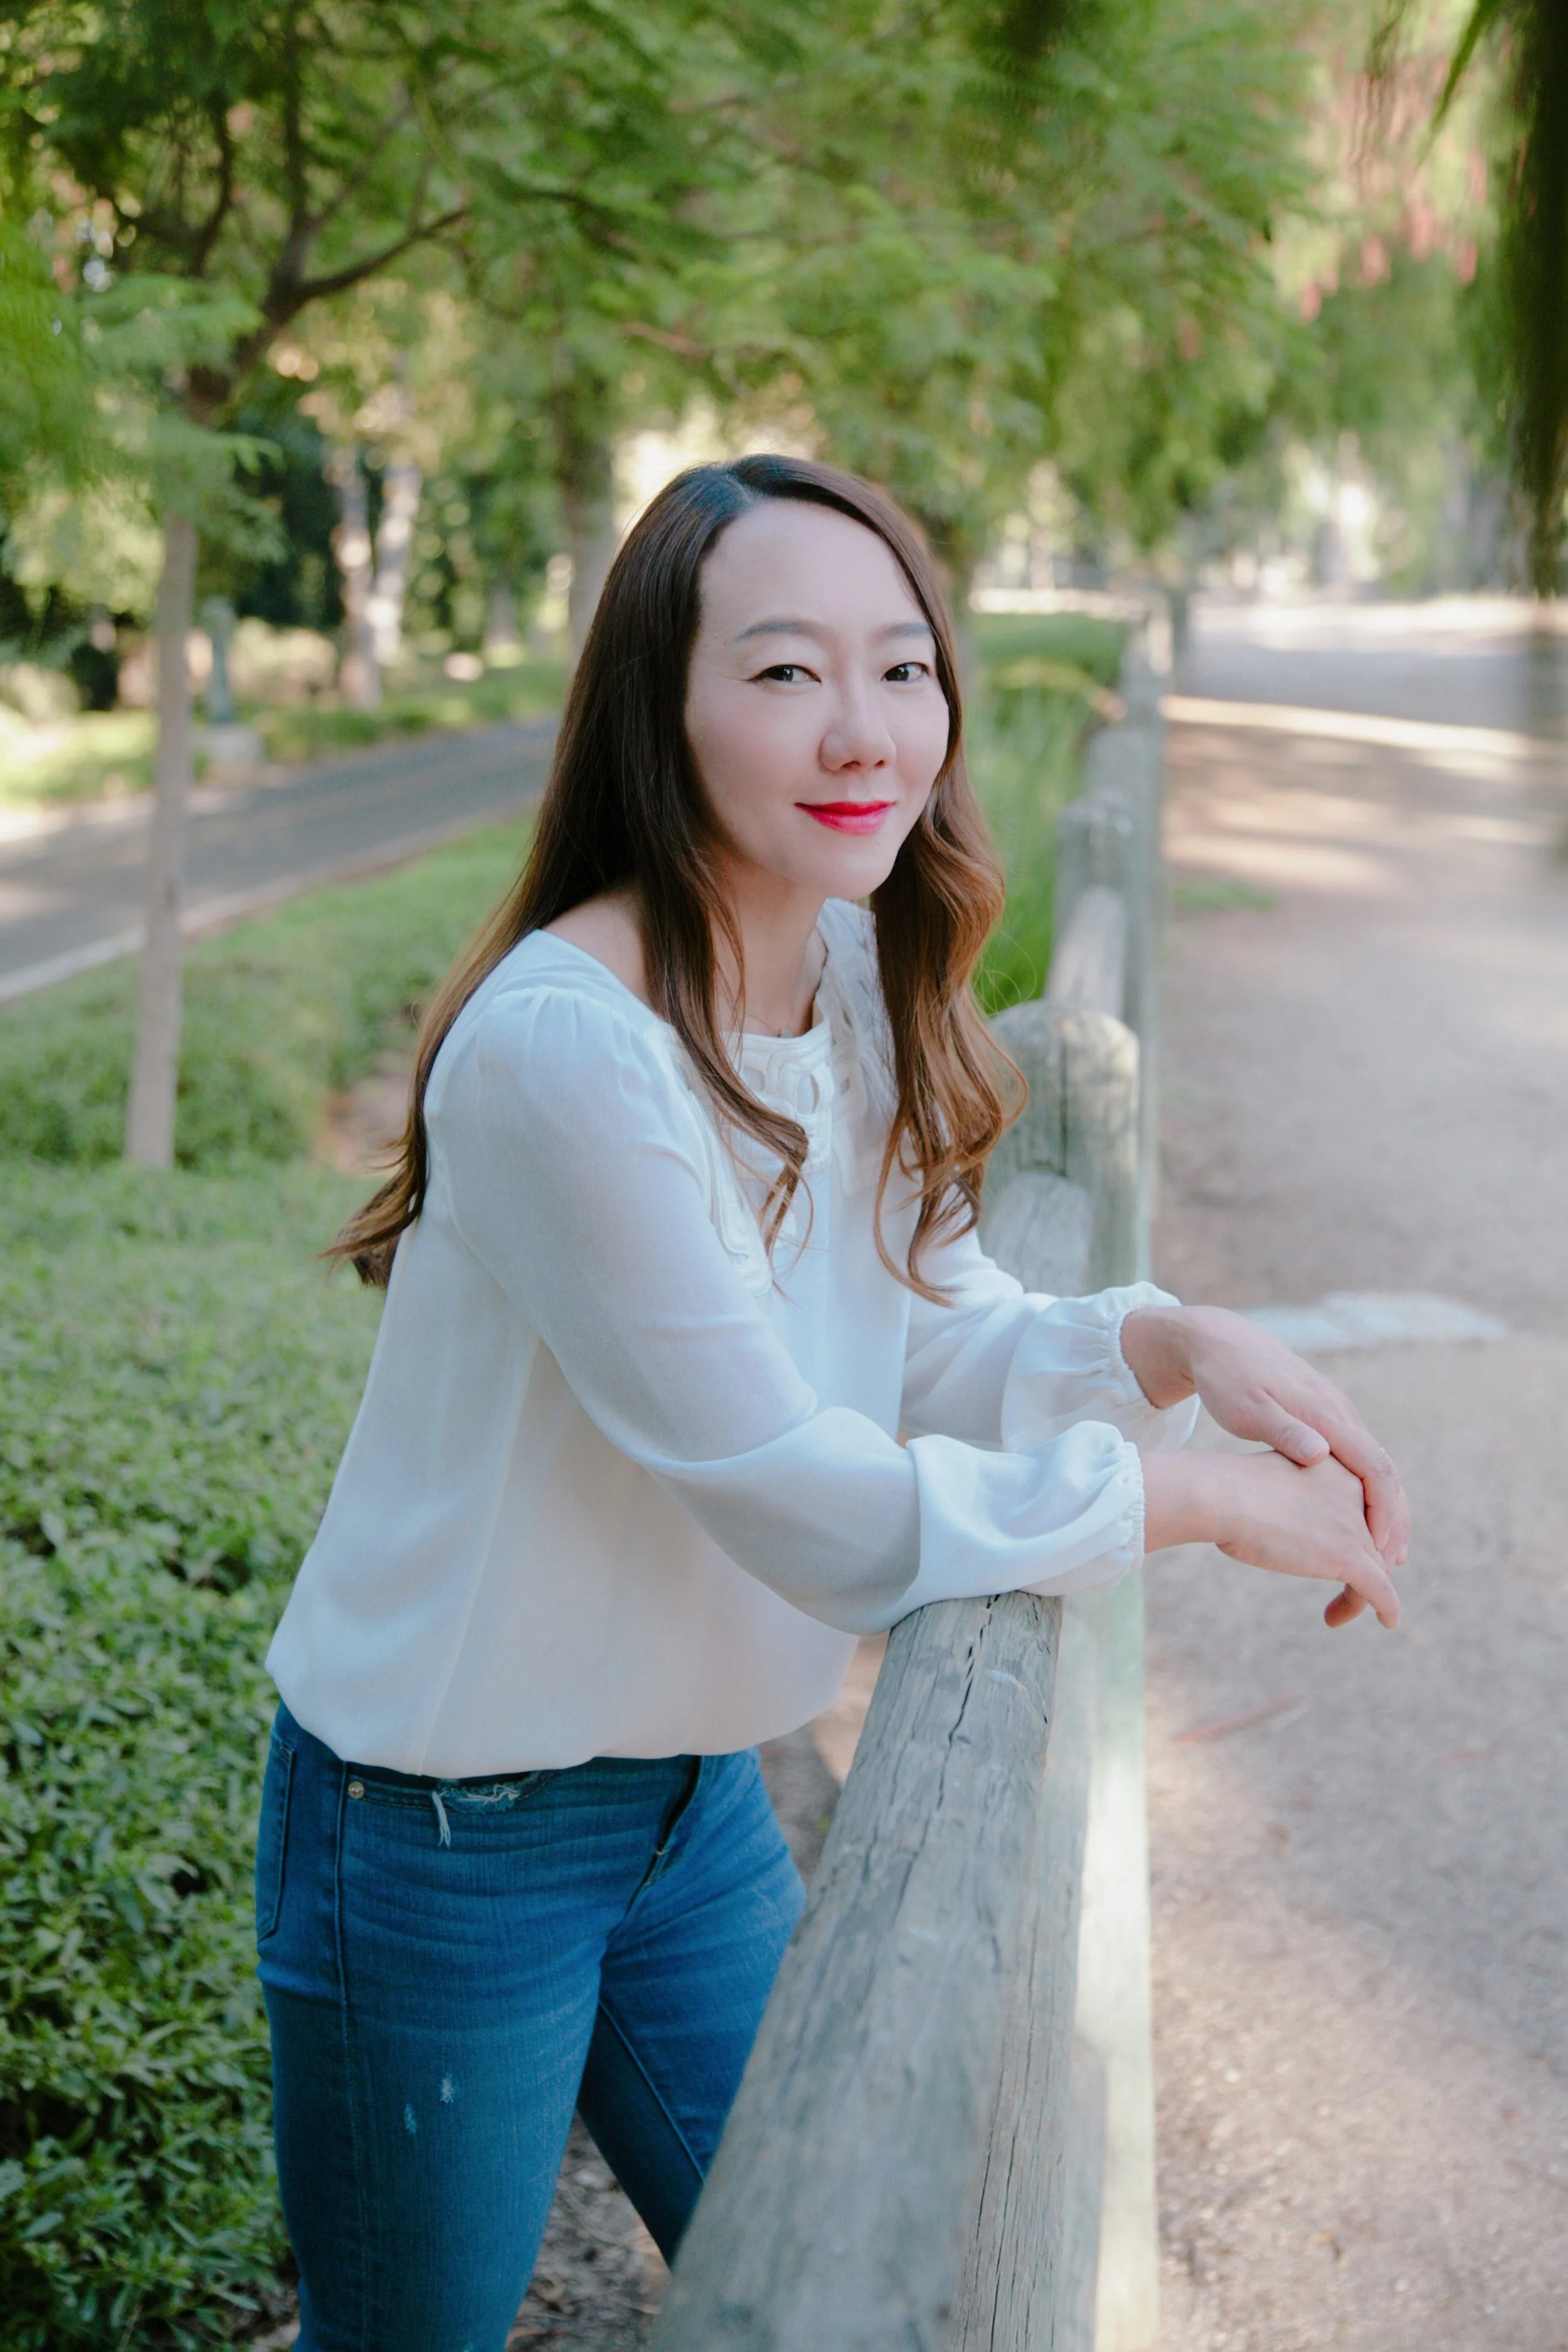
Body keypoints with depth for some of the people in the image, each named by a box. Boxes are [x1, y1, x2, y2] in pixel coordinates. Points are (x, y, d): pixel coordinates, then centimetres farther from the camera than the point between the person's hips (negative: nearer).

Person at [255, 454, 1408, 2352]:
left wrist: (1169, 1343, -15)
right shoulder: (567, 1047, -29)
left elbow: (935, 1337, 3)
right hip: (447, 1831, -7)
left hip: (690, 1790, 8)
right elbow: (812, 1510, -27)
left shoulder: (862, 969, -2)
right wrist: (1195, 1498, -19)